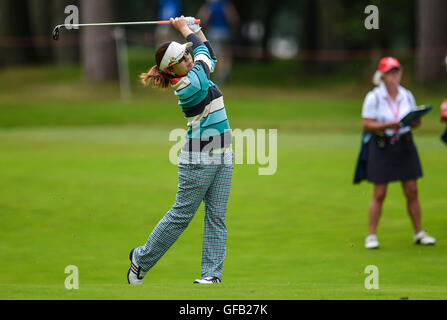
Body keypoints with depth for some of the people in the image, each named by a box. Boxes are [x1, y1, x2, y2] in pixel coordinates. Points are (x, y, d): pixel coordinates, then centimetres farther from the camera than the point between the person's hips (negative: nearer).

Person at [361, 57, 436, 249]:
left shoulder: (407, 96, 8)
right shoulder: (373, 97, -6)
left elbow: (415, 122, 13)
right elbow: (366, 125, -10)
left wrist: (416, 121, -10)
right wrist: (388, 125, -23)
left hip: (405, 146, 4)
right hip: (382, 147, -4)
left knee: (412, 191, 4)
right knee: (379, 194, -2)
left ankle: (419, 233, 13)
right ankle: (372, 235, 5)